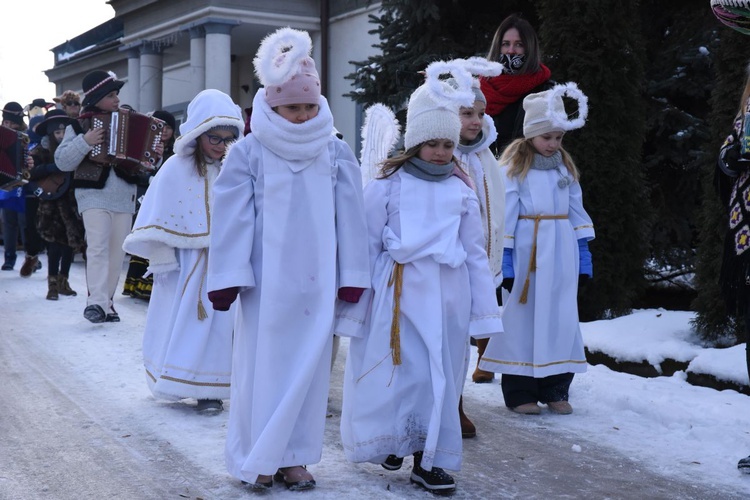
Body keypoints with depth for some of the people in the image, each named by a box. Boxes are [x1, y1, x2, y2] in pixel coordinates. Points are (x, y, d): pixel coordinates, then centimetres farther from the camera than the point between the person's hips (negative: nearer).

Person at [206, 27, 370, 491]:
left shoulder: (337, 153, 3)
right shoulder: (248, 152, -4)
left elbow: (350, 219, 5)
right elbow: (232, 220, -4)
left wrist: (351, 278, 3)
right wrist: (229, 279, -7)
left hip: (316, 283, 2)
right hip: (266, 282, -2)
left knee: (309, 365, 8)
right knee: (263, 365, 4)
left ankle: (294, 456, 19)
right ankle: (259, 458, 16)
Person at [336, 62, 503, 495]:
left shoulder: (462, 190, 8)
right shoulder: (387, 185, -1)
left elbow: (476, 253, 10)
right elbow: (368, 248, 1)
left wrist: (484, 310, 8)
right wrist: (358, 306, 0)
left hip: (447, 294, 3)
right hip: (399, 292, -3)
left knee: (442, 375, 6)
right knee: (400, 371, 1)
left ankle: (429, 459, 18)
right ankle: (392, 441, 25)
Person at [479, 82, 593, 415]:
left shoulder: (565, 165, 13)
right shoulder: (513, 165, -5)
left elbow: (576, 211, 14)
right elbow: (506, 213, -9)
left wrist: (583, 253, 10)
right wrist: (504, 257, -15)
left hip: (561, 252, 5)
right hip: (527, 250, -5)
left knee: (562, 318, 6)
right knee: (523, 316, 1)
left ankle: (555, 389, 15)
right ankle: (519, 392, 9)